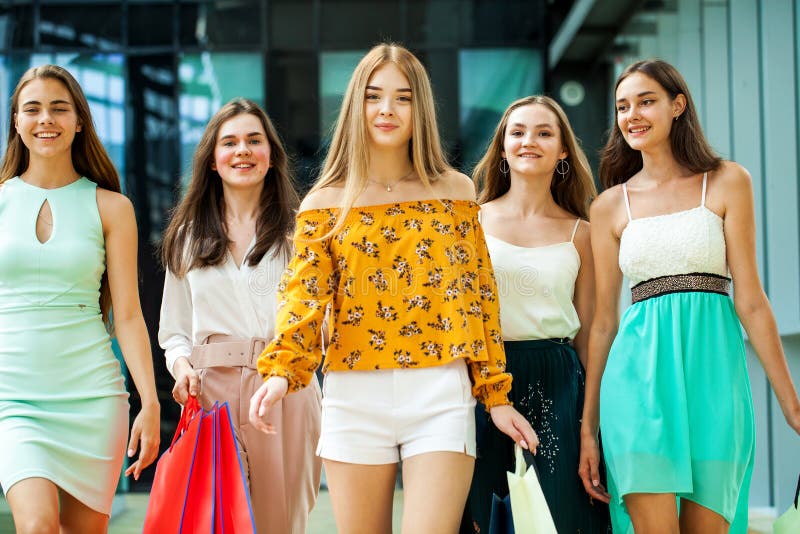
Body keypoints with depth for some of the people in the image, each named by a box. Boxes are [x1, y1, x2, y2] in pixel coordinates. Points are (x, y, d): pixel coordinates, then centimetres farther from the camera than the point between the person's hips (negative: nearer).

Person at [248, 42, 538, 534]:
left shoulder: (455, 193, 7)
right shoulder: (326, 203, 5)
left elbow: (478, 296, 8)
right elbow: (304, 295, -4)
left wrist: (496, 394, 5)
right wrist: (281, 371, -22)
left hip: (440, 395, -1)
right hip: (355, 396, 1)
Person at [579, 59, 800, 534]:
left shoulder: (727, 182, 6)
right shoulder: (611, 205, 11)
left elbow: (750, 300, 3)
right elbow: (604, 320, 12)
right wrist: (588, 428, 10)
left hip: (712, 370, -1)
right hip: (639, 375, 1)